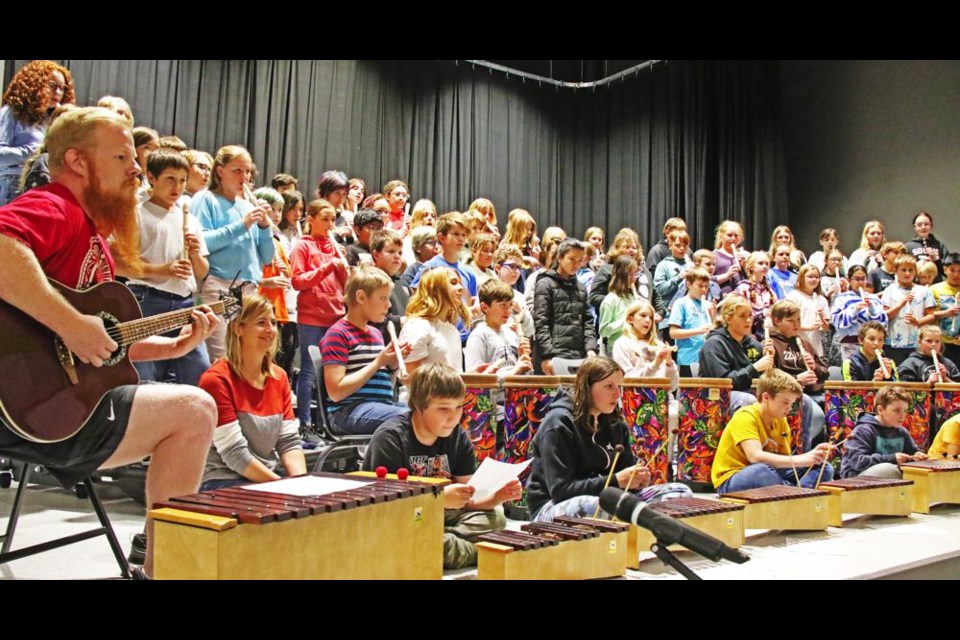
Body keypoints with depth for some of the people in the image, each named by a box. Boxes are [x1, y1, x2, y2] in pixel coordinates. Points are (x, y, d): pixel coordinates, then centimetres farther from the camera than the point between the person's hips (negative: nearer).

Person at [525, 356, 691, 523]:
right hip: (556, 507, -7)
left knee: (680, 492, -7)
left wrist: (637, 477, -12)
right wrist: (616, 481, -25)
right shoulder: (558, 424, -15)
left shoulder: (615, 422, 7)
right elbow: (561, 489, -21)